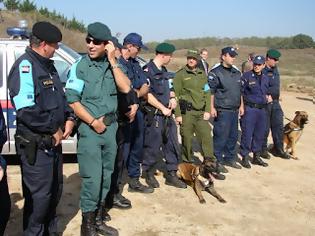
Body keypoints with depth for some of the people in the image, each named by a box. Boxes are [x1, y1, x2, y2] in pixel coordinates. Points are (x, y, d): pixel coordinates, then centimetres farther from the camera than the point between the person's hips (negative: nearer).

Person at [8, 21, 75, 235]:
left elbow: (61, 96, 21)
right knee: (38, 195, 2)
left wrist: (69, 118, 2)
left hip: (54, 141, 10)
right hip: (35, 145, -9)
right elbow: (26, 110, -28)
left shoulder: (48, 66, 12)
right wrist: (53, 129, -17)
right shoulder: (25, 66, -18)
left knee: (55, 190, 21)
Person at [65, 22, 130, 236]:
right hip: (89, 129, -5)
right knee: (92, 179, -4)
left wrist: (113, 60, -11)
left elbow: (126, 88, -8)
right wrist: (94, 122, -11)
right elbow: (72, 100, -10)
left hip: (111, 126, 5)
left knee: (106, 176, 13)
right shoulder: (80, 66, -7)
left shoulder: (112, 65, 6)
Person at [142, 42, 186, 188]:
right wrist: (163, 108, -15)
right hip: (154, 115, -8)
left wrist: (171, 98, 6)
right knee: (152, 147, 1)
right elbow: (147, 94, -18)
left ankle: (171, 175, 20)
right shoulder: (148, 70, -12)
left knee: (171, 145, 10)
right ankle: (149, 173, 21)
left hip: (167, 115, 9)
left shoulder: (163, 70, 15)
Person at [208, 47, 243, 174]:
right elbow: (210, 91, -11)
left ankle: (230, 158, 28)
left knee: (233, 136, 14)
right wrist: (212, 107, -16)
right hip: (222, 111, -7)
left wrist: (241, 105, 18)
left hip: (234, 110, 8)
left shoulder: (236, 72, 14)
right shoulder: (215, 72, -9)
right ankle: (217, 161, 9)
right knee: (220, 137, -3)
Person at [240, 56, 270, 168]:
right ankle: (245, 157, 10)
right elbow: (240, 92, -8)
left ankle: (256, 156, 27)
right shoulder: (246, 76, -6)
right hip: (249, 109, -6)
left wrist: (268, 97, 4)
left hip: (262, 109, 6)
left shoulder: (266, 78, 12)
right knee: (247, 134, -3)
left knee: (259, 134, 13)